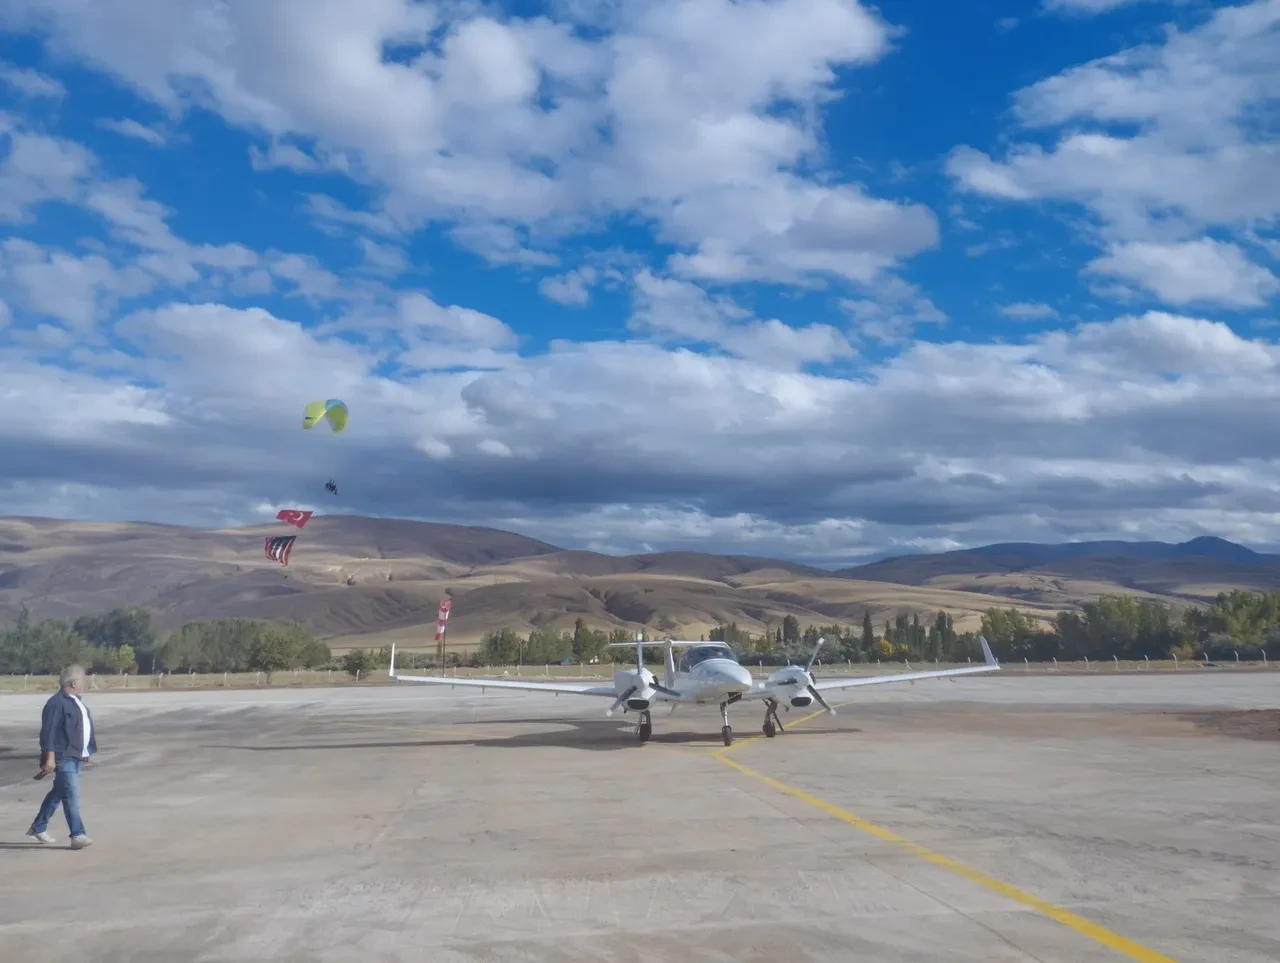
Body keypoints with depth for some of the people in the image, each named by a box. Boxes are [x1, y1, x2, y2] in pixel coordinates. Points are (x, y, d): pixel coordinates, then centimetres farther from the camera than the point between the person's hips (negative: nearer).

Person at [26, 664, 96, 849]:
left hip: (76, 756, 10)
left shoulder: (76, 700, 15)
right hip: (64, 757, -10)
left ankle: (38, 828, 31)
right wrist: (50, 757, -23)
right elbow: (48, 732, -20)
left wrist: (86, 752, 23)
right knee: (71, 795, -12)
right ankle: (77, 835, -13)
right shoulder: (56, 703, -16)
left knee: (58, 793, 18)